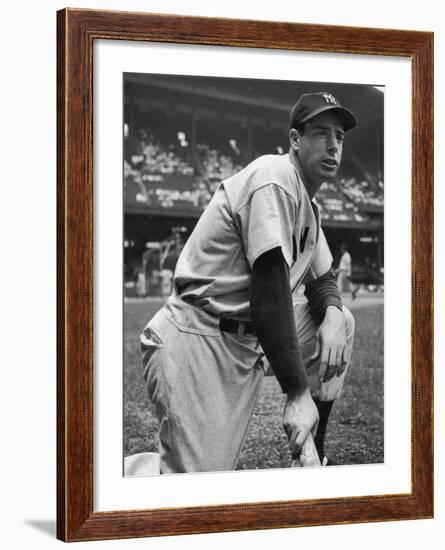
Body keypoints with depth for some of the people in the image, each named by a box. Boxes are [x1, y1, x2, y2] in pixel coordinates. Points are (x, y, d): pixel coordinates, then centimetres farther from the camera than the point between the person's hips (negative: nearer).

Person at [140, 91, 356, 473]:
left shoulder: (308, 203, 17)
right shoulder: (275, 178, -14)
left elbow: (321, 277, 25)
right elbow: (269, 294, -21)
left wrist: (332, 314, -2)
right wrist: (297, 392, -22)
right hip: (199, 340, -10)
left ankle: (313, 458, 13)